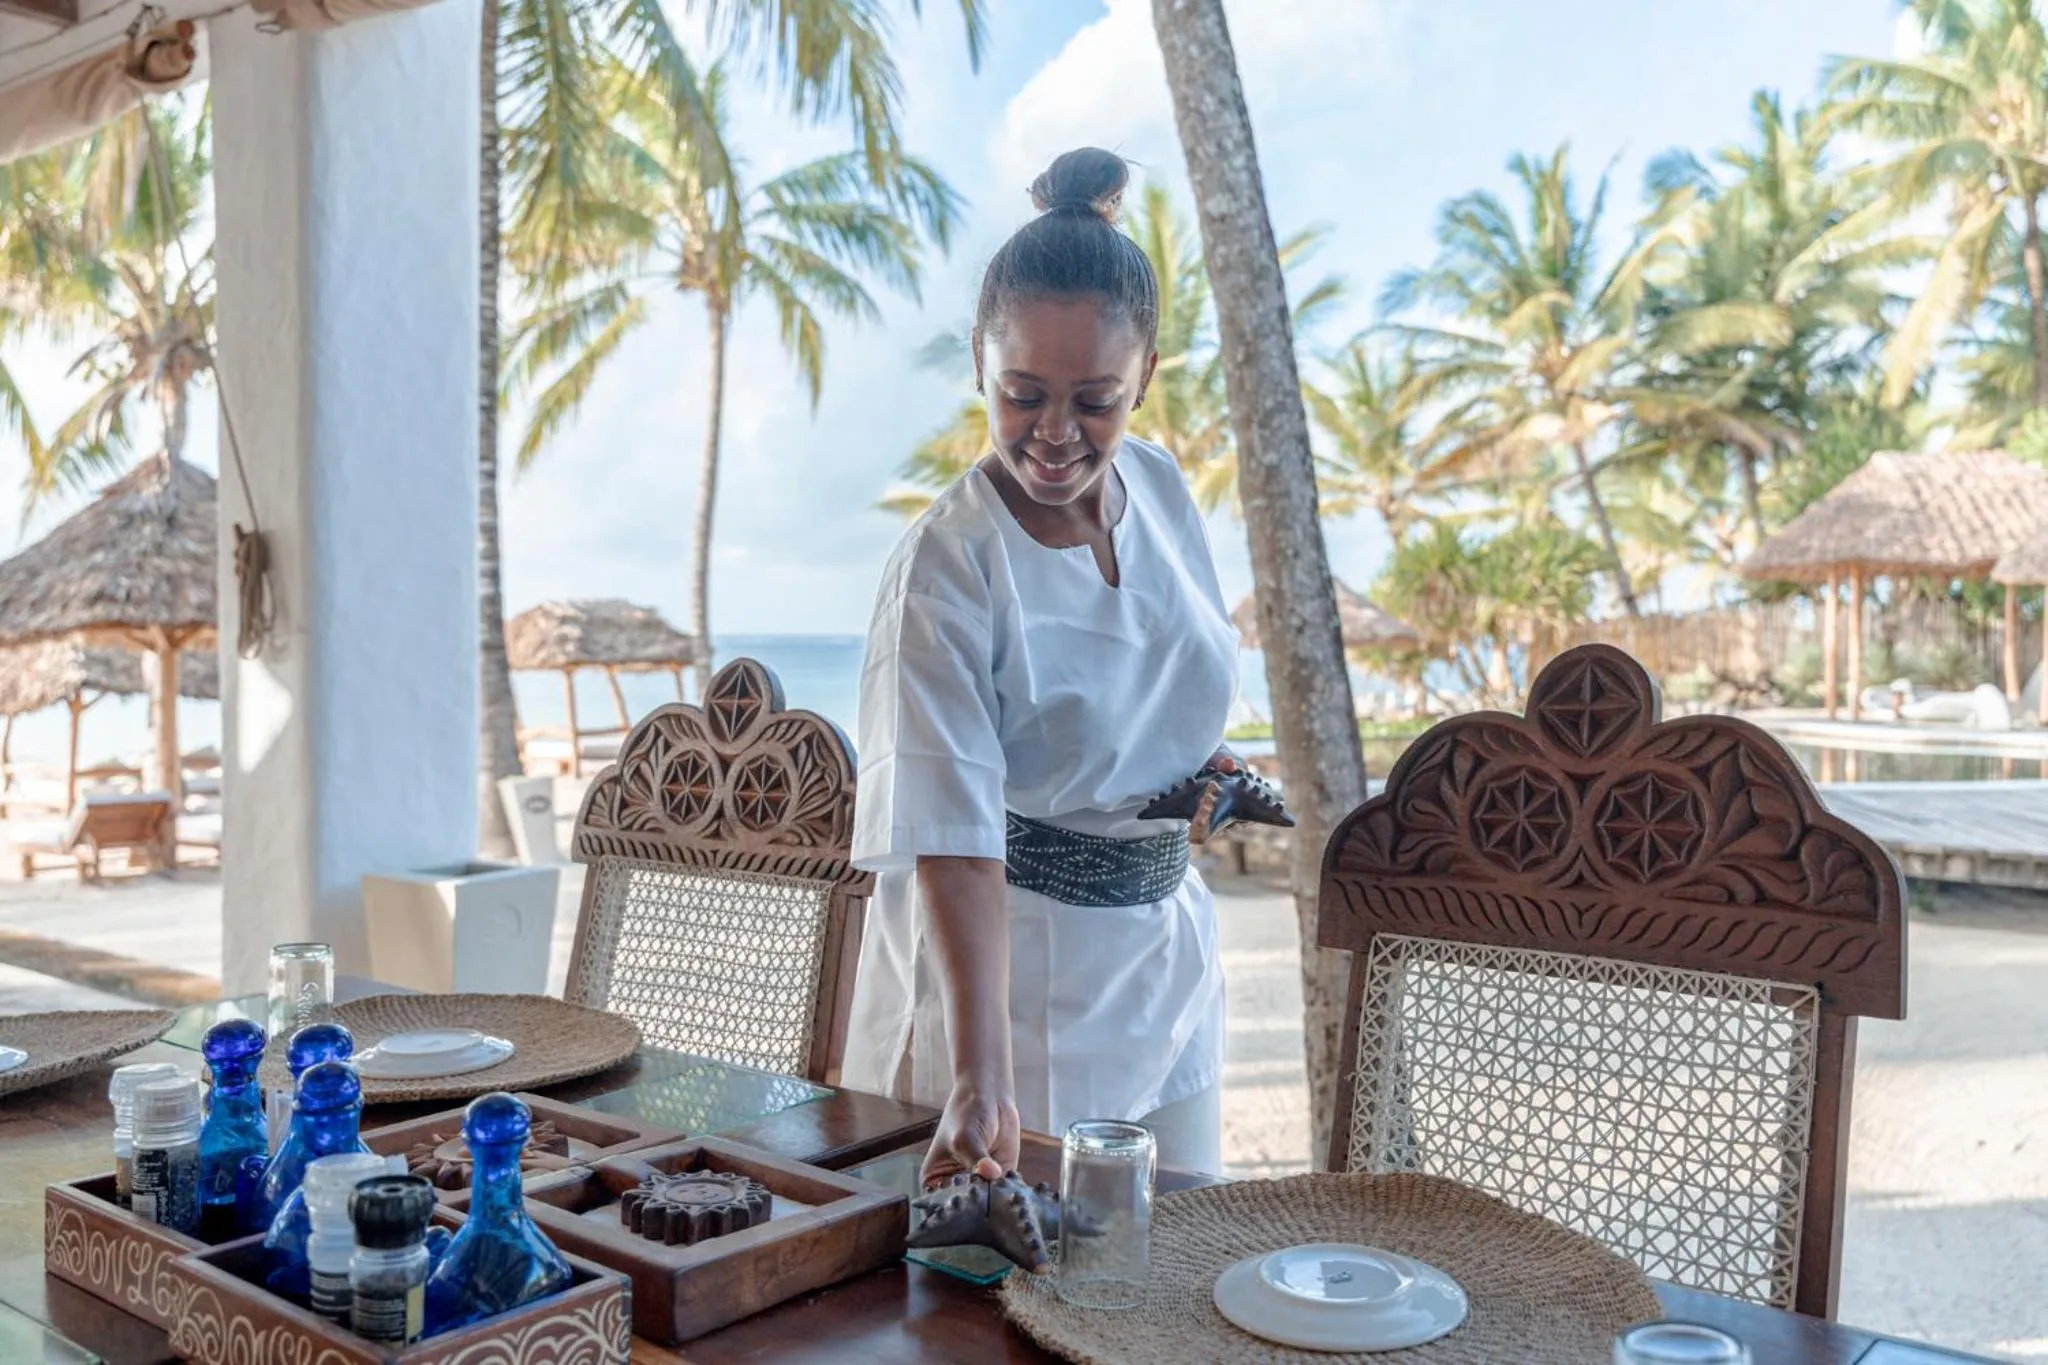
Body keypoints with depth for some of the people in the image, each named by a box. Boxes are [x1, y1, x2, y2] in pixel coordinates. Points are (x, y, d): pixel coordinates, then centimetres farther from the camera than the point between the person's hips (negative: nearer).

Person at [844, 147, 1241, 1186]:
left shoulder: (1160, 487, -3)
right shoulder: (946, 566, -23)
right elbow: (951, 843, -29)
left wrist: (1199, 761, -3)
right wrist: (980, 1081, -36)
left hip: (1164, 955, 6)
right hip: (1002, 969, -6)